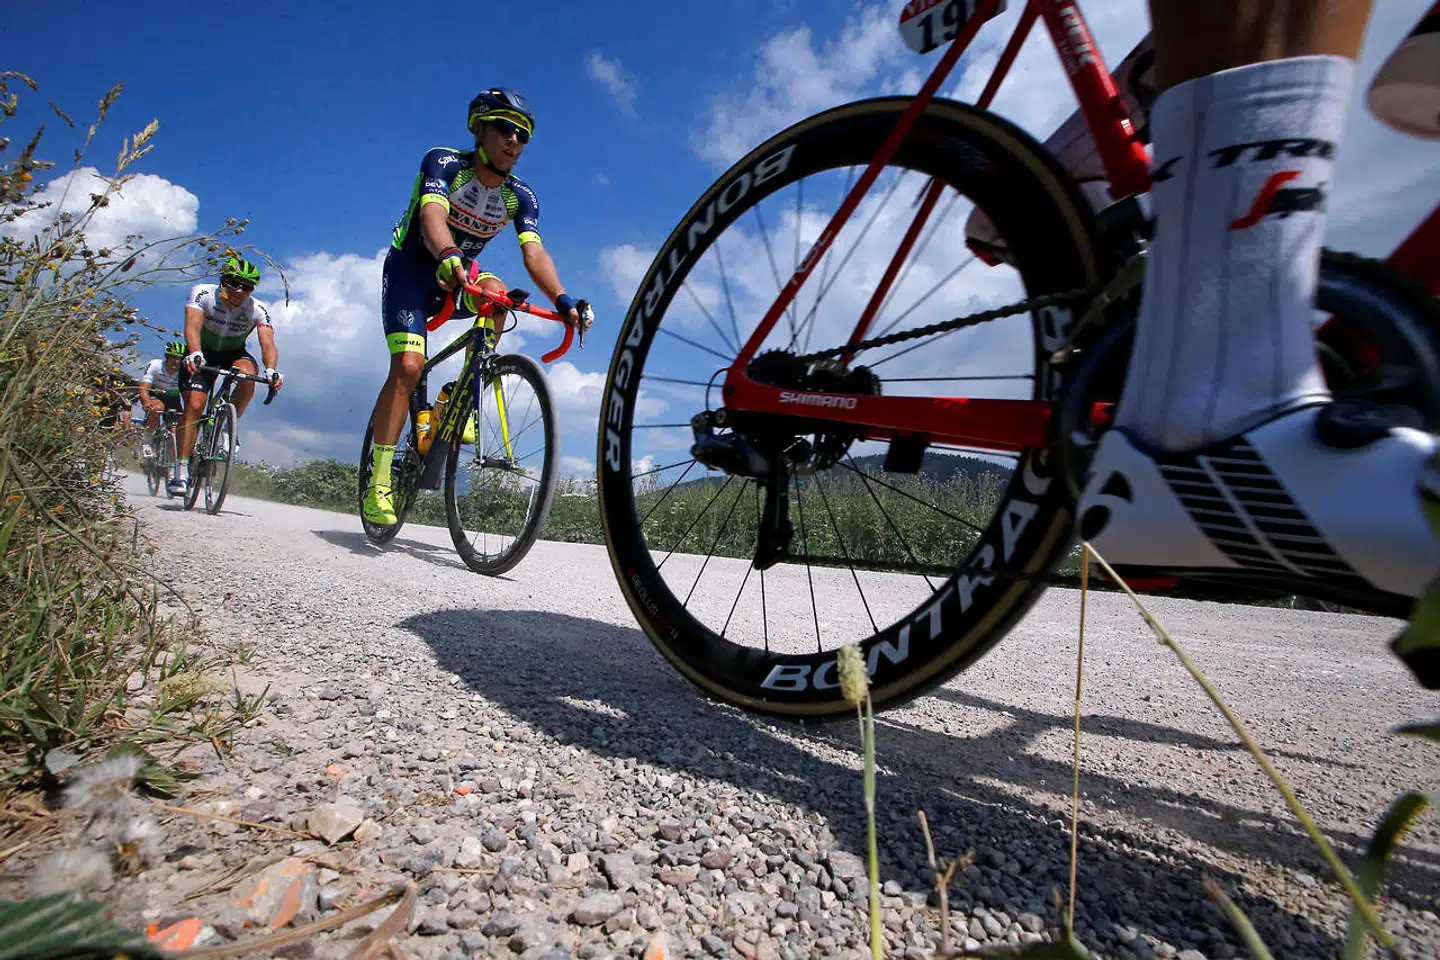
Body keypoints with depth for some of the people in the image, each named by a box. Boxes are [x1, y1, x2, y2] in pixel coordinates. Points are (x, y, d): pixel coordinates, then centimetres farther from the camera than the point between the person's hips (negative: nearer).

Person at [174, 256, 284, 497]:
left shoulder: (257, 310, -20)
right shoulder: (203, 294, -21)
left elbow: (267, 343, -33)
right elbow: (192, 325, -36)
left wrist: (271, 370, -53)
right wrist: (195, 354, -55)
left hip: (234, 354, 1)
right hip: (202, 354, -1)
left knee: (248, 373, -34)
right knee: (194, 405, -18)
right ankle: (181, 469, -12)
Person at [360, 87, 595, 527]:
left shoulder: (519, 196, -8)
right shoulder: (444, 163, -18)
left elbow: (534, 252, -23)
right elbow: (432, 215, -37)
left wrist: (562, 300, -42)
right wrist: (448, 255, -60)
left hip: (460, 275, 4)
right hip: (412, 267, -3)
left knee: (496, 291, -32)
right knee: (409, 364, -21)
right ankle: (378, 483, -14)